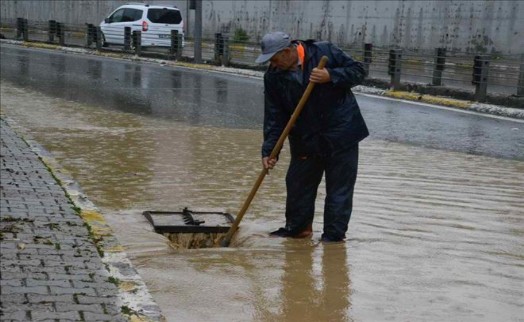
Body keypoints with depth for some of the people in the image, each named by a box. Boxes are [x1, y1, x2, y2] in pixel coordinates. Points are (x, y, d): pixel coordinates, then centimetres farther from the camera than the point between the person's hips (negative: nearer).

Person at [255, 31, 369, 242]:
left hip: (341, 133, -4)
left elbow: (358, 71, -7)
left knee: (339, 186, 1)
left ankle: (334, 233, 11)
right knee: (298, 183, 11)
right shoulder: (273, 76, -3)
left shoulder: (325, 52, -12)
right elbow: (274, 116, -2)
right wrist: (269, 150, -10)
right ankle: (298, 227, 28)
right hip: (304, 139, 4)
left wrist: (331, 76, -23)